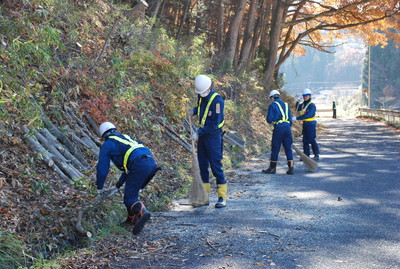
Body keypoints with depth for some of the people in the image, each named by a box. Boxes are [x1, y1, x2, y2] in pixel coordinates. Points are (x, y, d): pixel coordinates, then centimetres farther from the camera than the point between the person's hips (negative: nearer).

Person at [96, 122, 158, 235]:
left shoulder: (107, 144, 14)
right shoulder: (125, 138, 36)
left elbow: (102, 168, 14)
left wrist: (99, 187, 27)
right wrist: (121, 182, 50)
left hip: (140, 165, -8)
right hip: (152, 162, 8)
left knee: (129, 198, -6)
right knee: (133, 192, 24)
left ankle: (142, 212, -32)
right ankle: (132, 218, 24)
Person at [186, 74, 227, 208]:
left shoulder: (217, 100, -18)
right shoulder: (201, 96, 5)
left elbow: (215, 124, -21)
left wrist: (199, 132, -21)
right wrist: (193, 111, 4)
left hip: (213, 135, -8)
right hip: (202, 134, 8)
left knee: (216, 165, -8)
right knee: (202, 164, 10)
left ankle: (222, 197, -2)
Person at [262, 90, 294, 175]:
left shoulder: (272, 105, 0)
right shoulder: (286, 105, 18)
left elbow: (269, 119, -5)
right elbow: (290, 119, 17)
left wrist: (270, 120, 17)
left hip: (278, 127, -5)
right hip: (287, 127, 5)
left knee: (275, 149, 3)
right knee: (288, 149, 7)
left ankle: (272, 168, 10)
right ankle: (291, 168, 4)